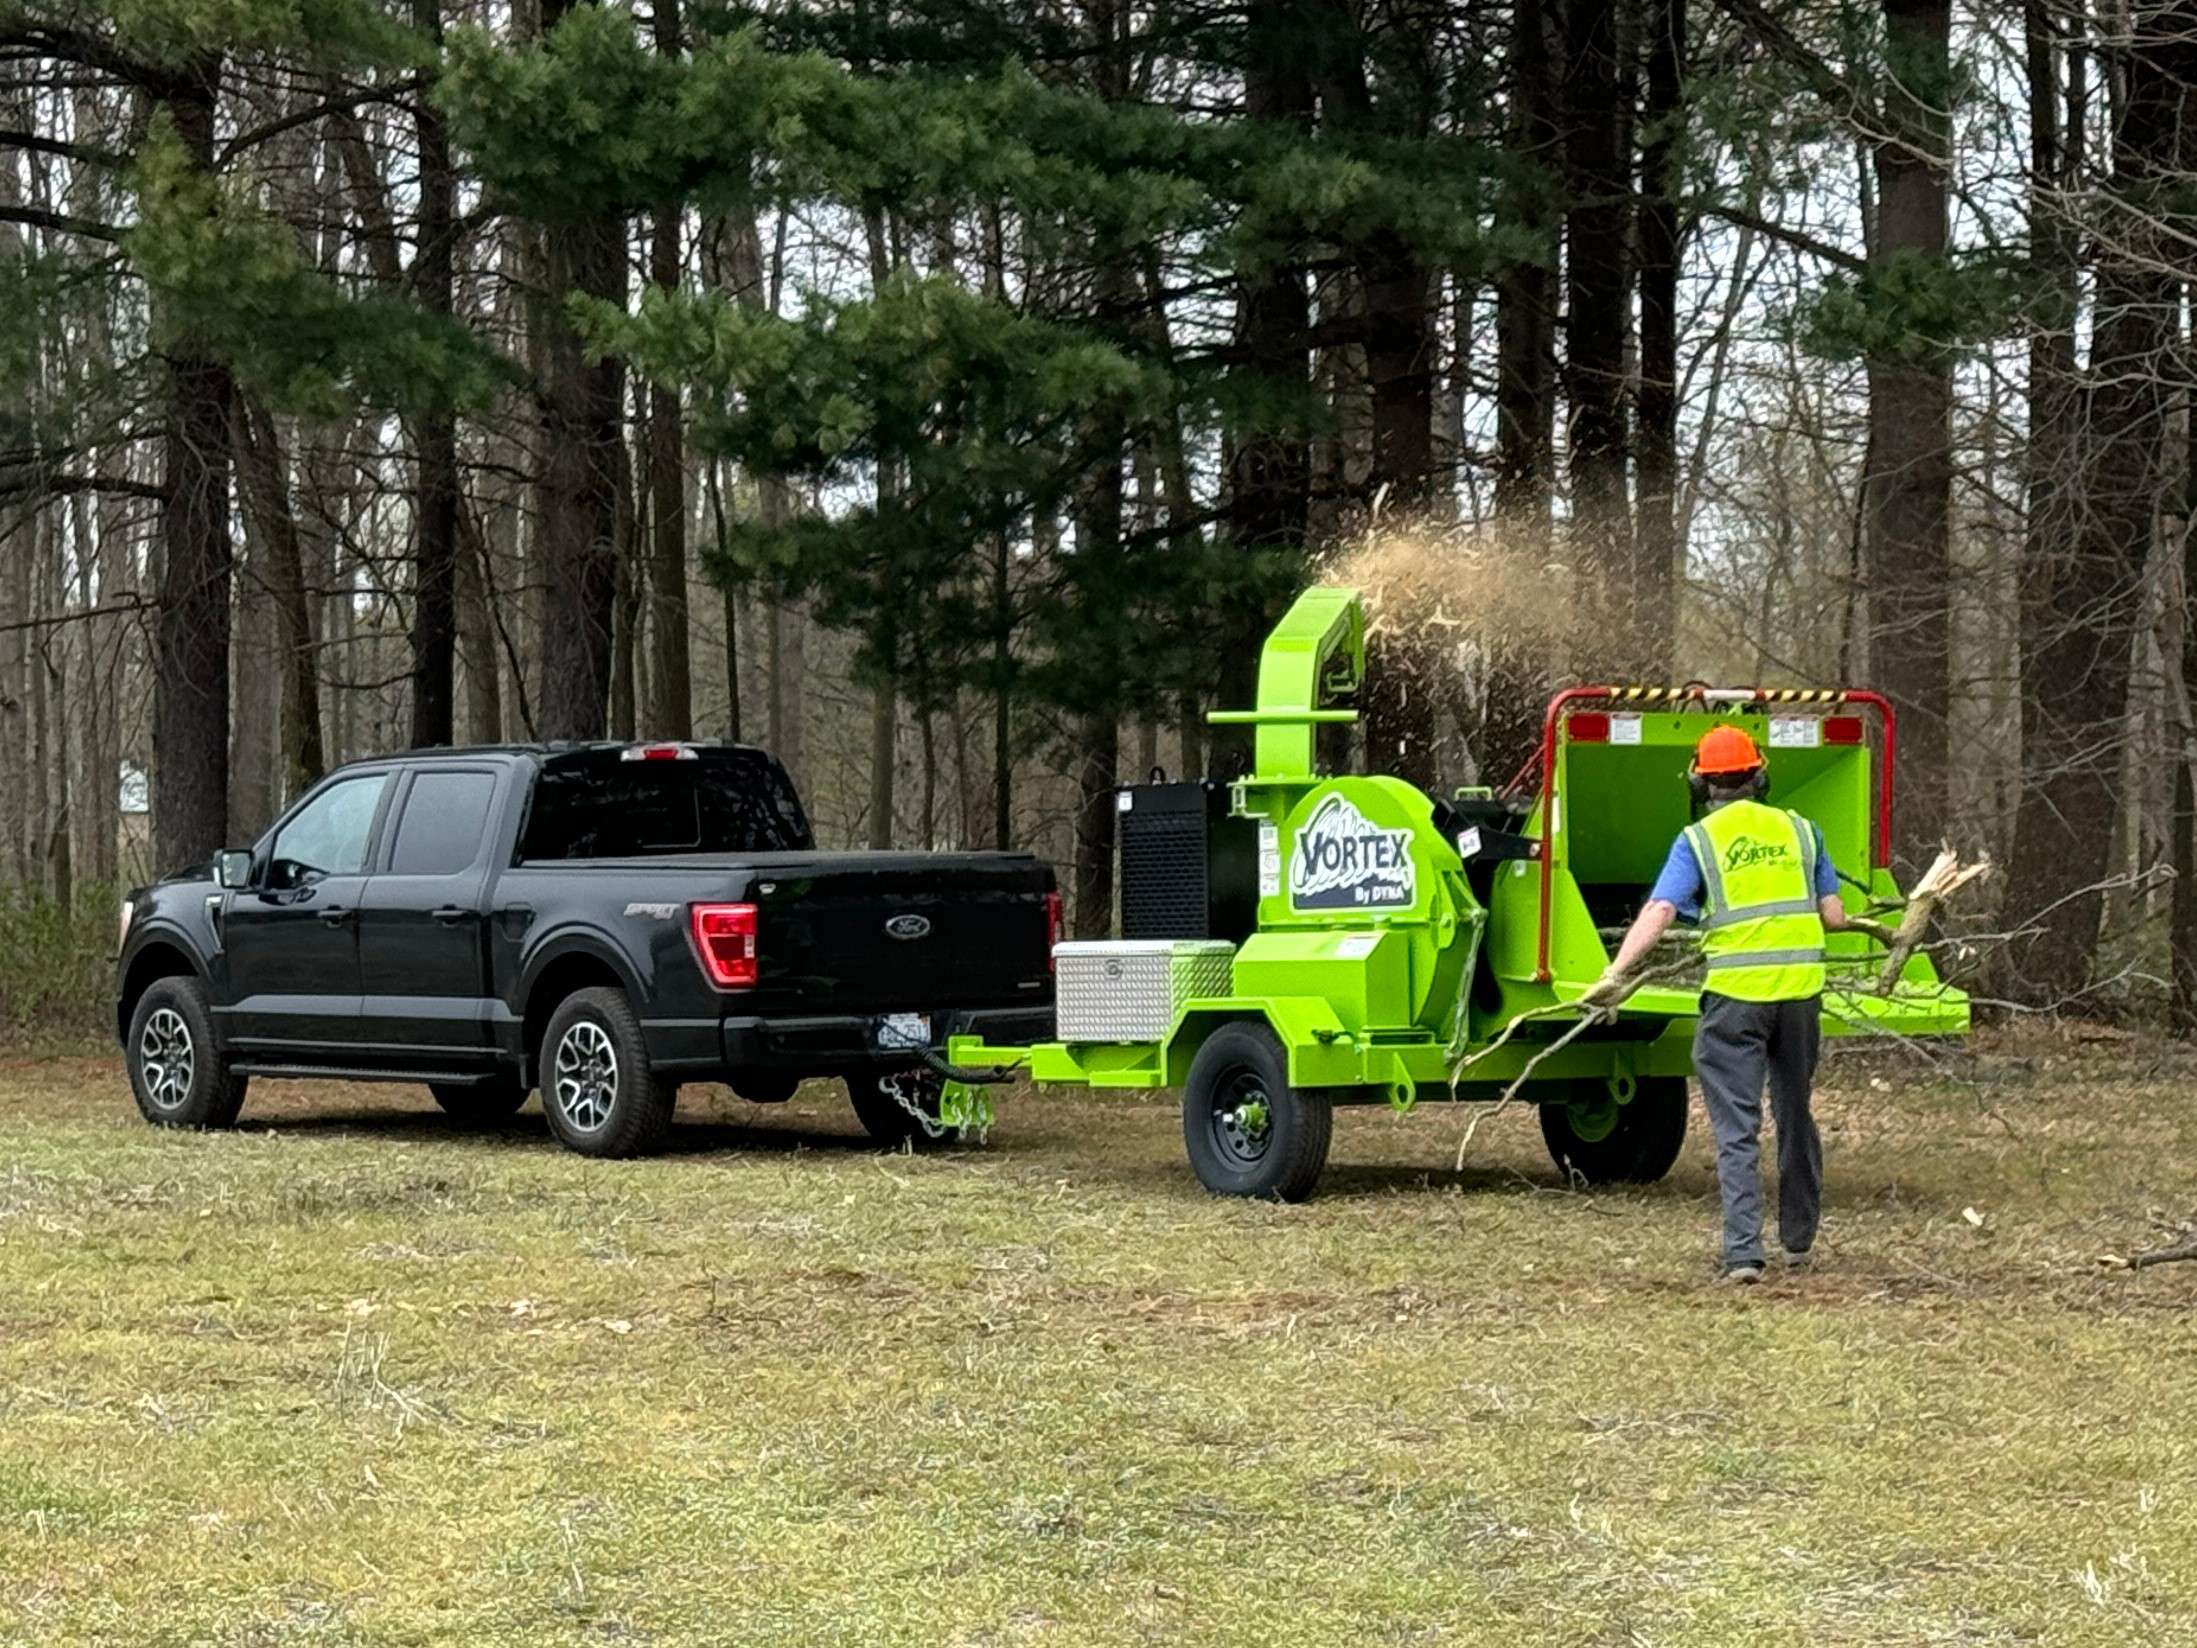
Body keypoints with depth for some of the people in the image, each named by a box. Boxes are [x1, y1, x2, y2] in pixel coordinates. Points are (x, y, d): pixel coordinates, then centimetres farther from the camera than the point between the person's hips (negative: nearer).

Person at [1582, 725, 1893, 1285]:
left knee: (1737, 1129, -1)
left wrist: (1617, 974, -18)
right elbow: (1832, 917, 8)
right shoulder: (1799, 831, 9)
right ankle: (1798, 1241, 30)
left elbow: (1659, 910, -13)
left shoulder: (1698, 841, 0)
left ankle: (1742, 1253, -11)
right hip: (1800, 989, 3)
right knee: (1796, 1116, 19)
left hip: (1735, 993, -3)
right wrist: (1858, 925, 31)